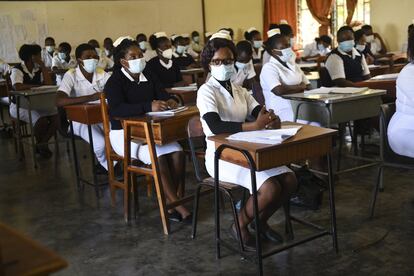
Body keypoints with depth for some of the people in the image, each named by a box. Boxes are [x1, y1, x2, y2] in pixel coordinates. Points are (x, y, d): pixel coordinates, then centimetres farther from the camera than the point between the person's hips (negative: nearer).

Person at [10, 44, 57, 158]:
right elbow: (17, 87, -30)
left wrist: (42, 65, -11)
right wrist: (37, 85, -20)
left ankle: (42, 144, 0)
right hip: (20, 105, -6)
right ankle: (40, 144, 0)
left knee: (56, 117, -19)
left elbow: (49, 84, -9)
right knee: (41, 120, -31)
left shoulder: (39, 68, 5)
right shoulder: (17, 70, -11)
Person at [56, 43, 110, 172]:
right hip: (80, 119, -4)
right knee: (101, 143, -30)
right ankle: (109, 167, 6)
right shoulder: (71, 75, -15)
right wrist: (92, 97, -36)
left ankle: (106, 165, 8)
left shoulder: (102, 73, -2)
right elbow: (59, 101, -31)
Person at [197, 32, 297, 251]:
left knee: (289, 181, -9)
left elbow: (261, 114, 2)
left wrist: (271, 120, -24)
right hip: (221, 156, -7)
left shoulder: (239, 90, 12)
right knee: (270, 189, -24)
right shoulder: (206, 91, -10)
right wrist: (254, 125, -37)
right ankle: (240, 226, 2)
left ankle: (261, 222, 15)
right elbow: (215, 127, -27)